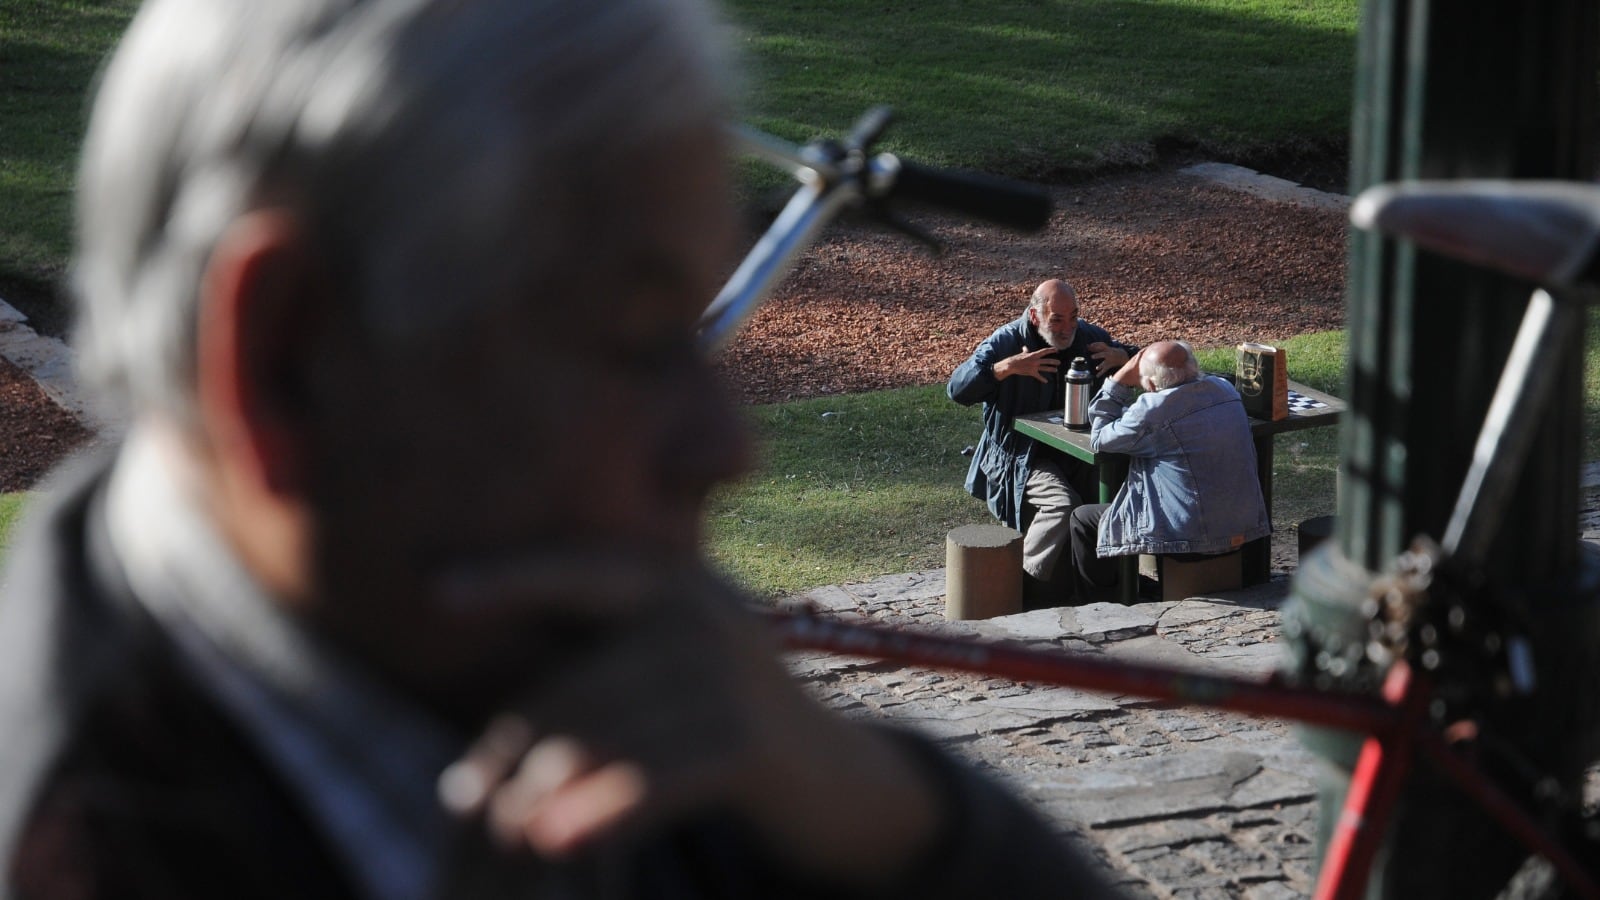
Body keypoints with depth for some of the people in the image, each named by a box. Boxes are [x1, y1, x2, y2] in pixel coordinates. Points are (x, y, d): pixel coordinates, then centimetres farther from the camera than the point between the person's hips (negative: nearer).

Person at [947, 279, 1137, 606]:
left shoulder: (1088, 336, 6)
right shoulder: (1005, 342, -8)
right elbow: (957, 389, -18)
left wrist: (1120, 356, -7)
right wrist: (1007, 367, -31)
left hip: (1075, 450, 5)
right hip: (1020, 456, -5)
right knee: (1063, 502, -31)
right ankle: (1025, 582, -18)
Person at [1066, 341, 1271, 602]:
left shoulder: (1153, 410, -22)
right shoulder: (1224, 388, 0)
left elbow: (1100, 439, -6)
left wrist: (1118, 382, -1)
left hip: (1189, 536, -8)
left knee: (1083, 519, 12)